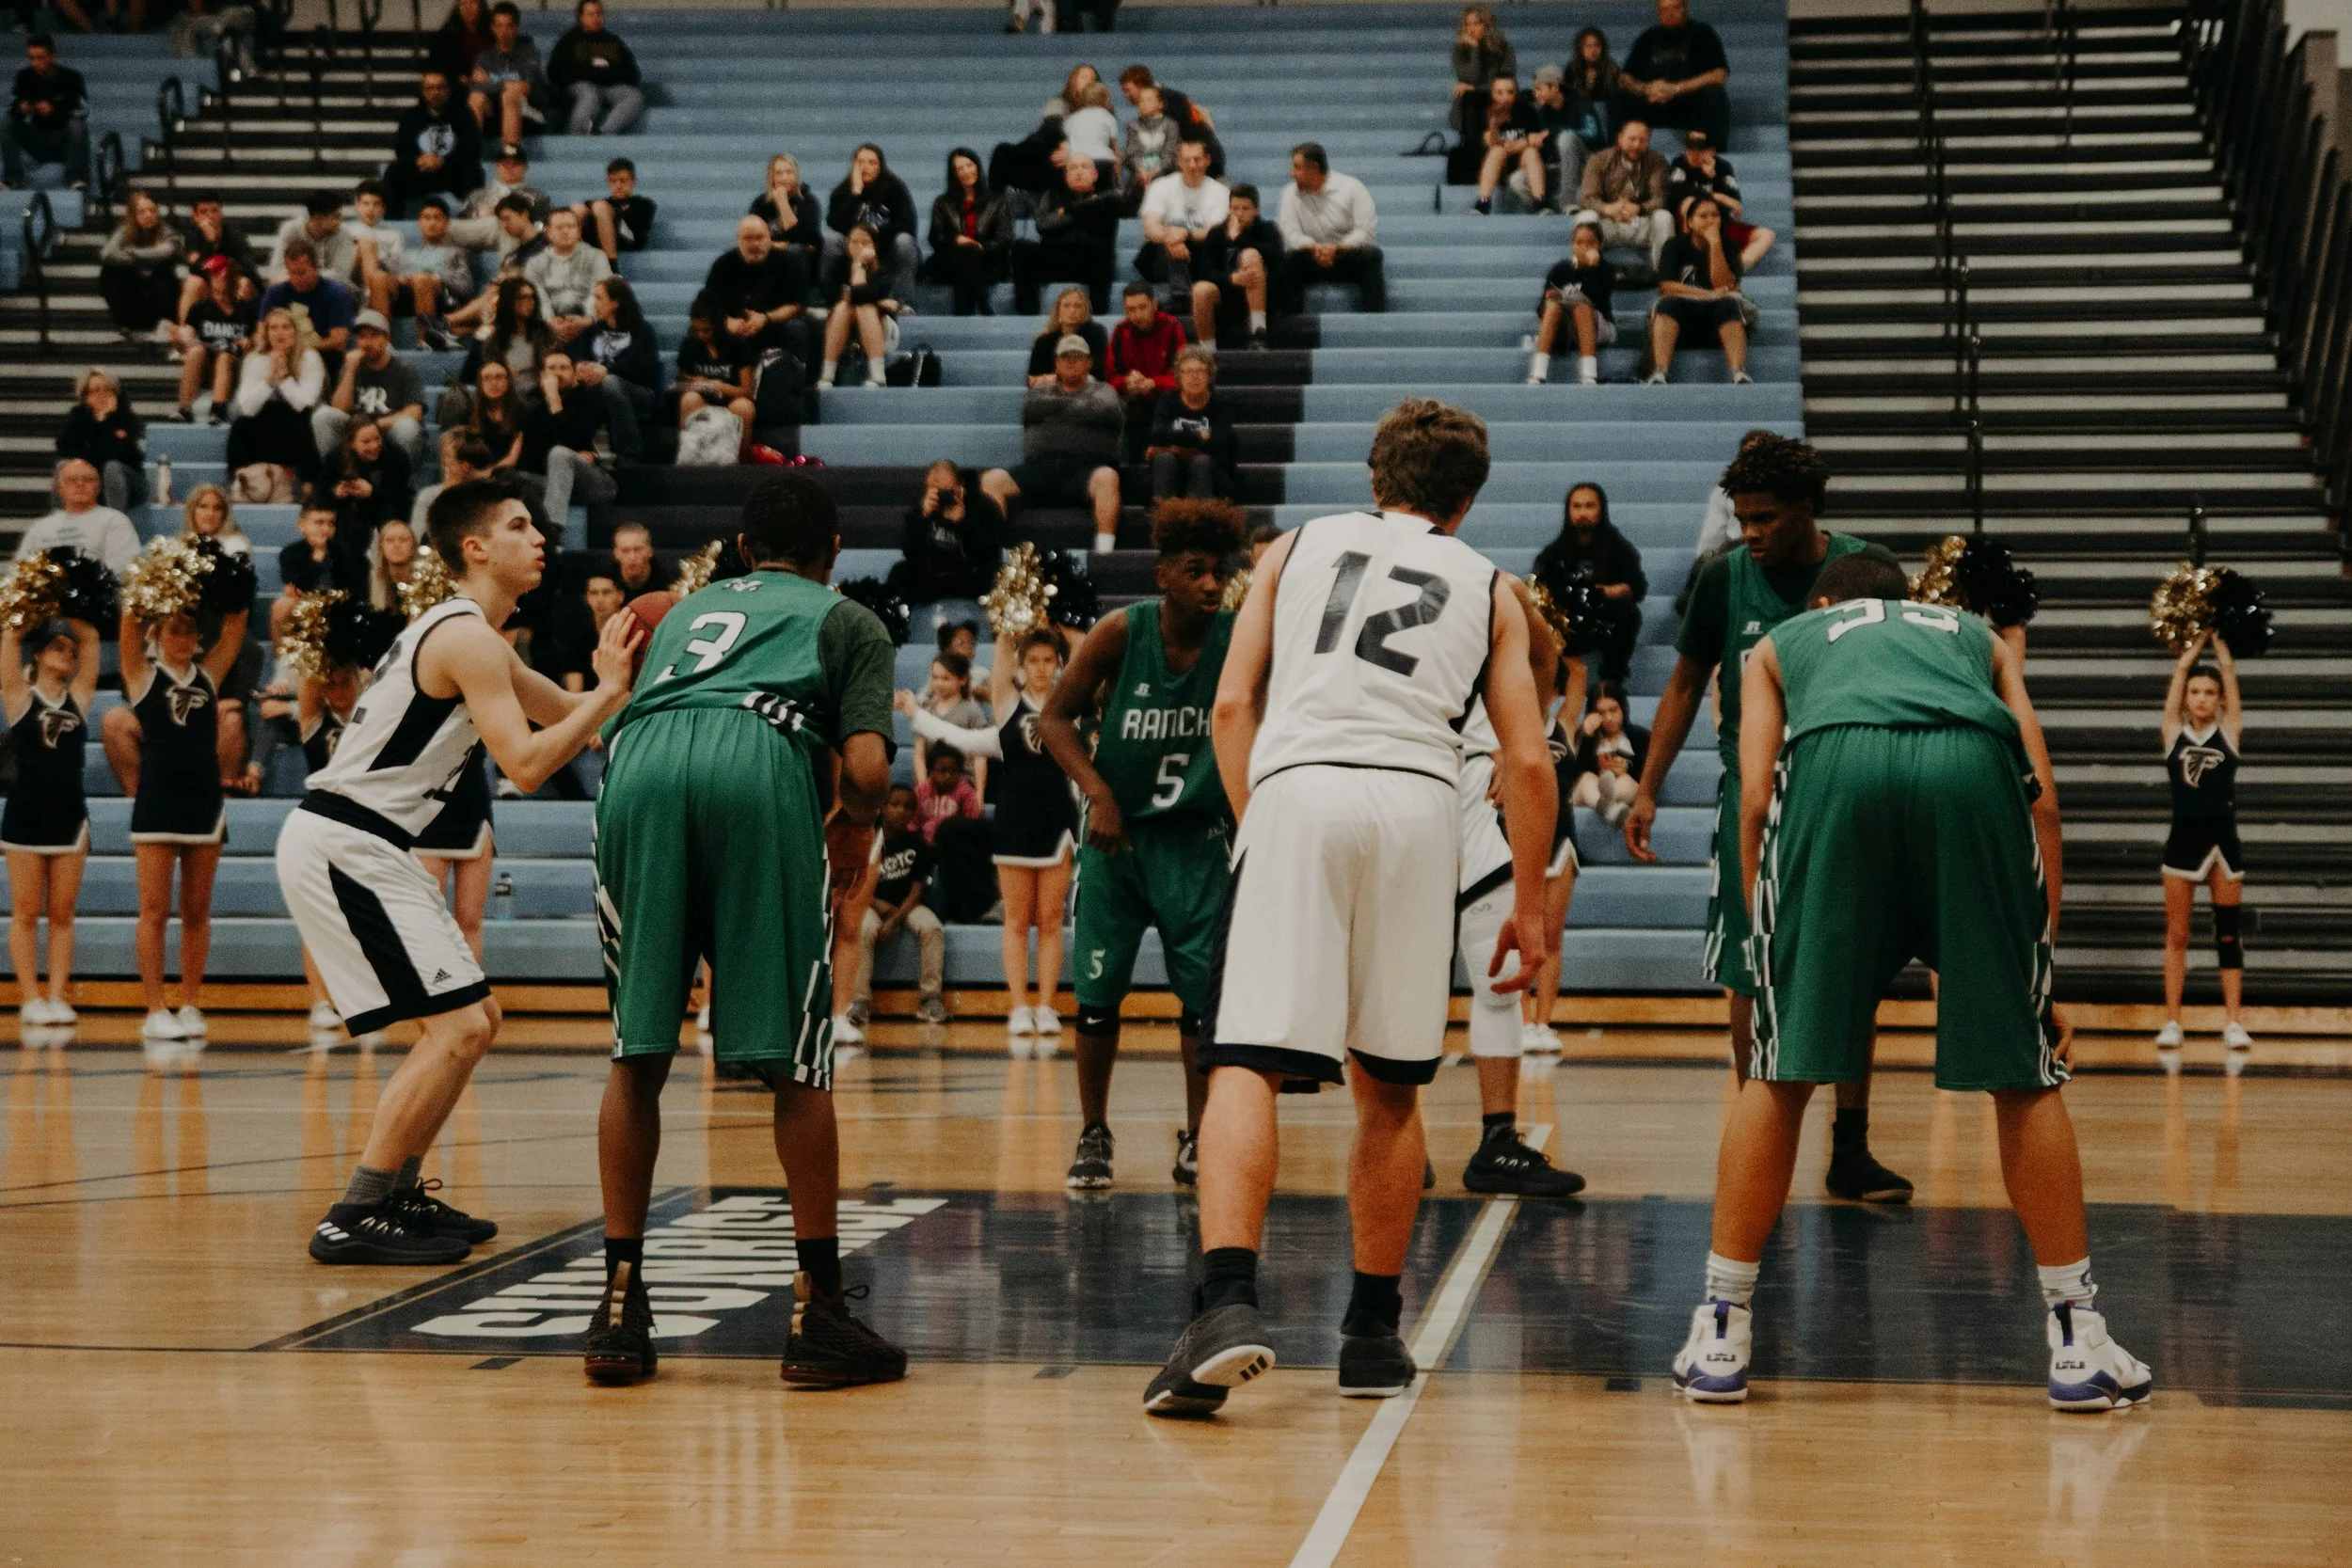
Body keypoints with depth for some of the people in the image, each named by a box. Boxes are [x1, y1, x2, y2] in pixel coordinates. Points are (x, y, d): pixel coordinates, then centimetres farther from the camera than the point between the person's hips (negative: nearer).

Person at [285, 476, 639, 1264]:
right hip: (340, 845, -10)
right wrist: (611, 689, -16)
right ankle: (350, 1221, -12)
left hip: (361, 849, 10)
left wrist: (622, 674, 11)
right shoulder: (467, 638, -14)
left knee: (475, 1019, 16)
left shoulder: (466, 633, 18)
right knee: (458, 1029, -14)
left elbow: (562, 712, 27)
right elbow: (526, 764, -22)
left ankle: (397, 1197, 22)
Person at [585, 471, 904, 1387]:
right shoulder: (847, 619, 27)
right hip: (763, 762, -3)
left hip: (640, 762, 3)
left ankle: (620, 1309, 11)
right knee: (798, 1058, 4)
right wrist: (855, 827, 29)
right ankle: (817, 1317, 6)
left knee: (638, 1052, 12)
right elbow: (867, 768, 9)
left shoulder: (685, 611, 39)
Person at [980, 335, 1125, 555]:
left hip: (1085, 467, -3)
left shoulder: (1101, 391, 22)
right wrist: (1073, 405, 7)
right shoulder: (1042, 392, 29)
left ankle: (1104, 551, -43)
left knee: (1107, 477, -38)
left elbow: (1104, 411, -2)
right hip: (1039, 468, 3)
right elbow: (1030, 408, 5)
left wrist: (1056, 409, 7)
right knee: (992, 479, -23)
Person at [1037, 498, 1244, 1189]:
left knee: (1205, 994, -1)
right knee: (1099, 992, 1)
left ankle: (1197, 1139, 13)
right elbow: (1055, 717, -6)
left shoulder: (1241, 641, -12)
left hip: (1199, 839, 0)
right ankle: (1093, 1135, 17)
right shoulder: (1121, 633, -13)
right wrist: (1098, 792, -18)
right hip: (1117, 829, 0)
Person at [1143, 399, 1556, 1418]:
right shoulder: (1488, 587, 24)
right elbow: (1527, 762, 15)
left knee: (1245, 1064, -7)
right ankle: (1372, 1334, 19)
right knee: (1389, 1089, 14)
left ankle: (1226, 1302, -27)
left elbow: (1231, 704, 14)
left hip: (1296, 790, -1)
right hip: (1418, 803, 1)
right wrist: (1528, 905, 22)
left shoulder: (1299, 545, 24)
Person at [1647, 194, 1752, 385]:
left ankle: (1739, 375, -48)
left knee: (1729, 304, -31)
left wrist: (1715, 244, -12)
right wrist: (1709, 295, -16)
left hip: (1716, 320, 0)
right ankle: (1658, 375, -48)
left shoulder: (1728, 248, 8)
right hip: (1680, 319, 0)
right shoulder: (1675, 246, 6)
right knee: (1669, 303, -32)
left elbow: (1725, 286, -8)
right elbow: (1666, 286, -7)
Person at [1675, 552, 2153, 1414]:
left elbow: (1756, 795, 19)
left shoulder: (1783, 640, 37)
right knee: (2024, 1074, 12)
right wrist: (2038, 966, 24)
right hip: (1973, 763, 1)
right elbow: (2042, 799, 25)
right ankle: (2080, 1344, 16)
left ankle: (1719, 1338, 14)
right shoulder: (1976, 634, 40)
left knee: (1780, 1071, 10)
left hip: (1835, 761, 0)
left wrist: (1771, 950, 20)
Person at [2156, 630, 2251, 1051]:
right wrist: (2199, 638, 19)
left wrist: (2217, 640, 19)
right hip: (2184, 840, 0)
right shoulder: (2174, 732, 5)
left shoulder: (2229, 731, 5)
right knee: (2176, 935, 3)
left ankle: (2232, 1021, 6)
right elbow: (2181, 668, 7)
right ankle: (2172, 1021, 6)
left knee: (2229, 934, 4)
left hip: (2223, 840, 0)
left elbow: (2228, 668, 7)